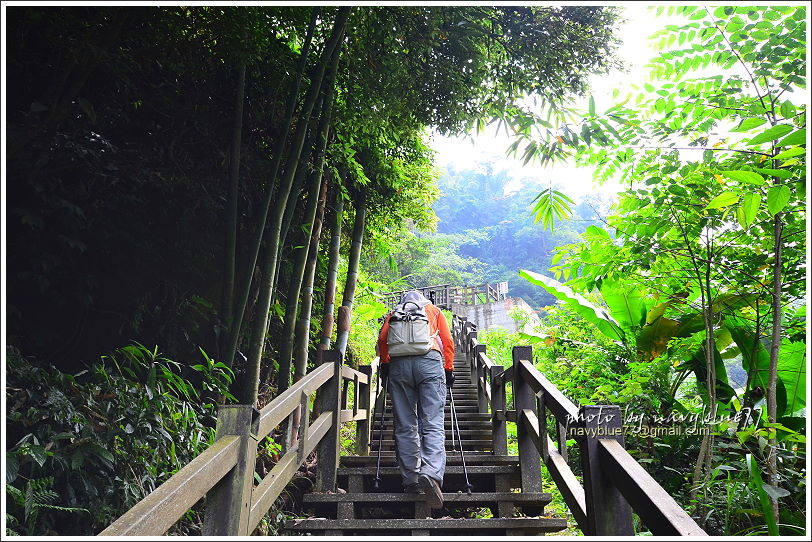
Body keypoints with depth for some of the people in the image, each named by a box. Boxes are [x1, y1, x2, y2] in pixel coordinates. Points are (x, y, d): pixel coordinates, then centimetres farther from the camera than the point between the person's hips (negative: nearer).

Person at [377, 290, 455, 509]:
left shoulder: (394, 314, 28)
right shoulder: (434, 310, 28)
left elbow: (382, 339, 11)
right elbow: (447, 341, 17)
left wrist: (384, 363, 19)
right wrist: (449, 368, 20)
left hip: (398, 364, 1)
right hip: (429, 361, -1)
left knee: (405, 426, 6)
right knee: (433, 424, -8)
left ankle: (410, 480, 6)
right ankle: (431, 474, -27)